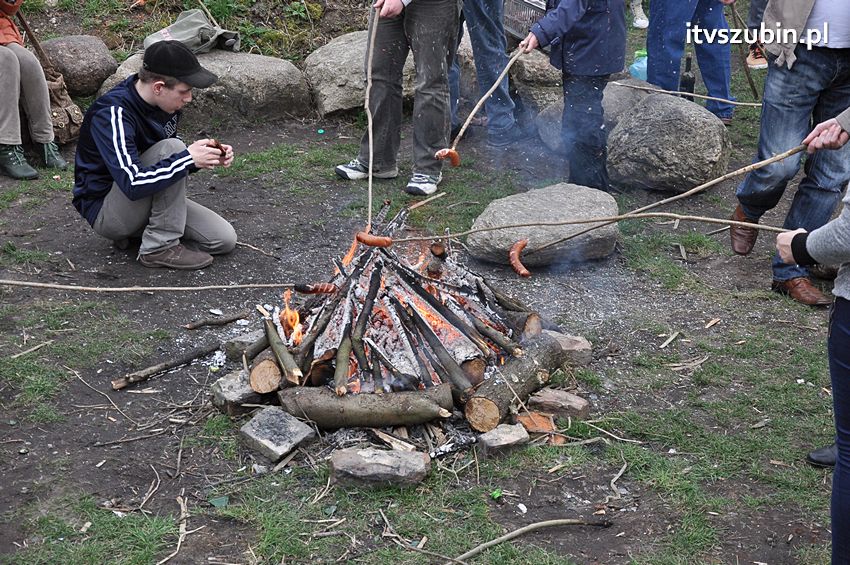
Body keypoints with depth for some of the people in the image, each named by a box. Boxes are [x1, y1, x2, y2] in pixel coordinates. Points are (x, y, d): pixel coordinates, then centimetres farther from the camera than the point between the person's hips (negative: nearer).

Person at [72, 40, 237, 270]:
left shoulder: (164, 103, -1)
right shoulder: (112, 114, -26)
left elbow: (170, 162, 13)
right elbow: (133, 184, -36)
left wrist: (208, 157, -7)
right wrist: (189, 158, -32)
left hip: (148, 201, 8)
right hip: (105, 213, -8)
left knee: (225, 239, -7)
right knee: (171, 147, -29)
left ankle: (141, 231, 7)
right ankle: (159, 247, -20)